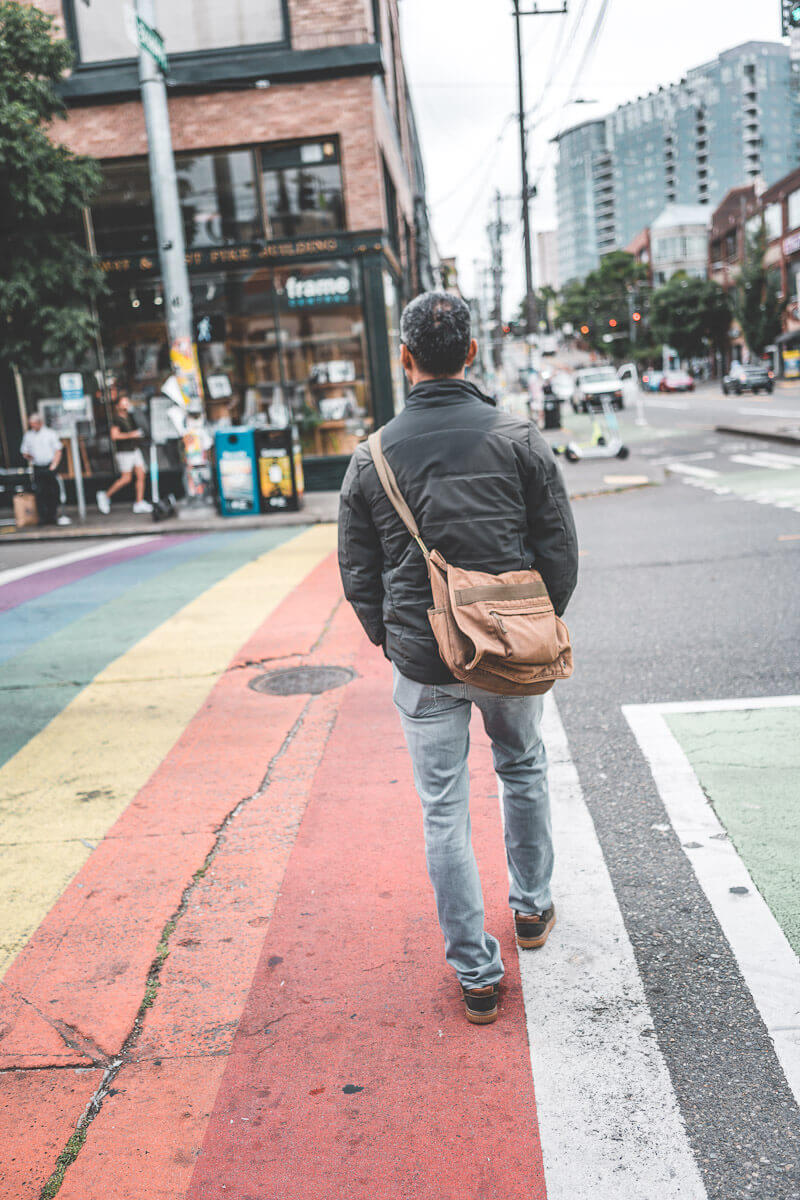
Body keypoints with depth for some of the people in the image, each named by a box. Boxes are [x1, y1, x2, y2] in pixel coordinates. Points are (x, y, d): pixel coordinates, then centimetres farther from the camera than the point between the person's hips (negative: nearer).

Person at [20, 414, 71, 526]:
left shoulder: (50, 433, 4)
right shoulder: (28, 436, 12)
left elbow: (58, 450, 1)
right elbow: (24, 452, 17)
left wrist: (53, 465, -10)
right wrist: (28, 456, -7)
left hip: (50, 467, -2)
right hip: (37, 469, 2)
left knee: (53, 492, -1)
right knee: (39, 493, -5)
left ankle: (52, 516, 8)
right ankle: (43, 518, -2)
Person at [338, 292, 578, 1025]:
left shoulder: (373, 456, -3)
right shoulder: (518, 438, -6)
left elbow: (359, 574, 2)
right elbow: (560, 547, -2)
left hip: (423, 663, 0)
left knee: (445, 813, 10)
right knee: (523, 769, 26)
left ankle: (476, 976, 18)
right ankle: (532, 908, 42)